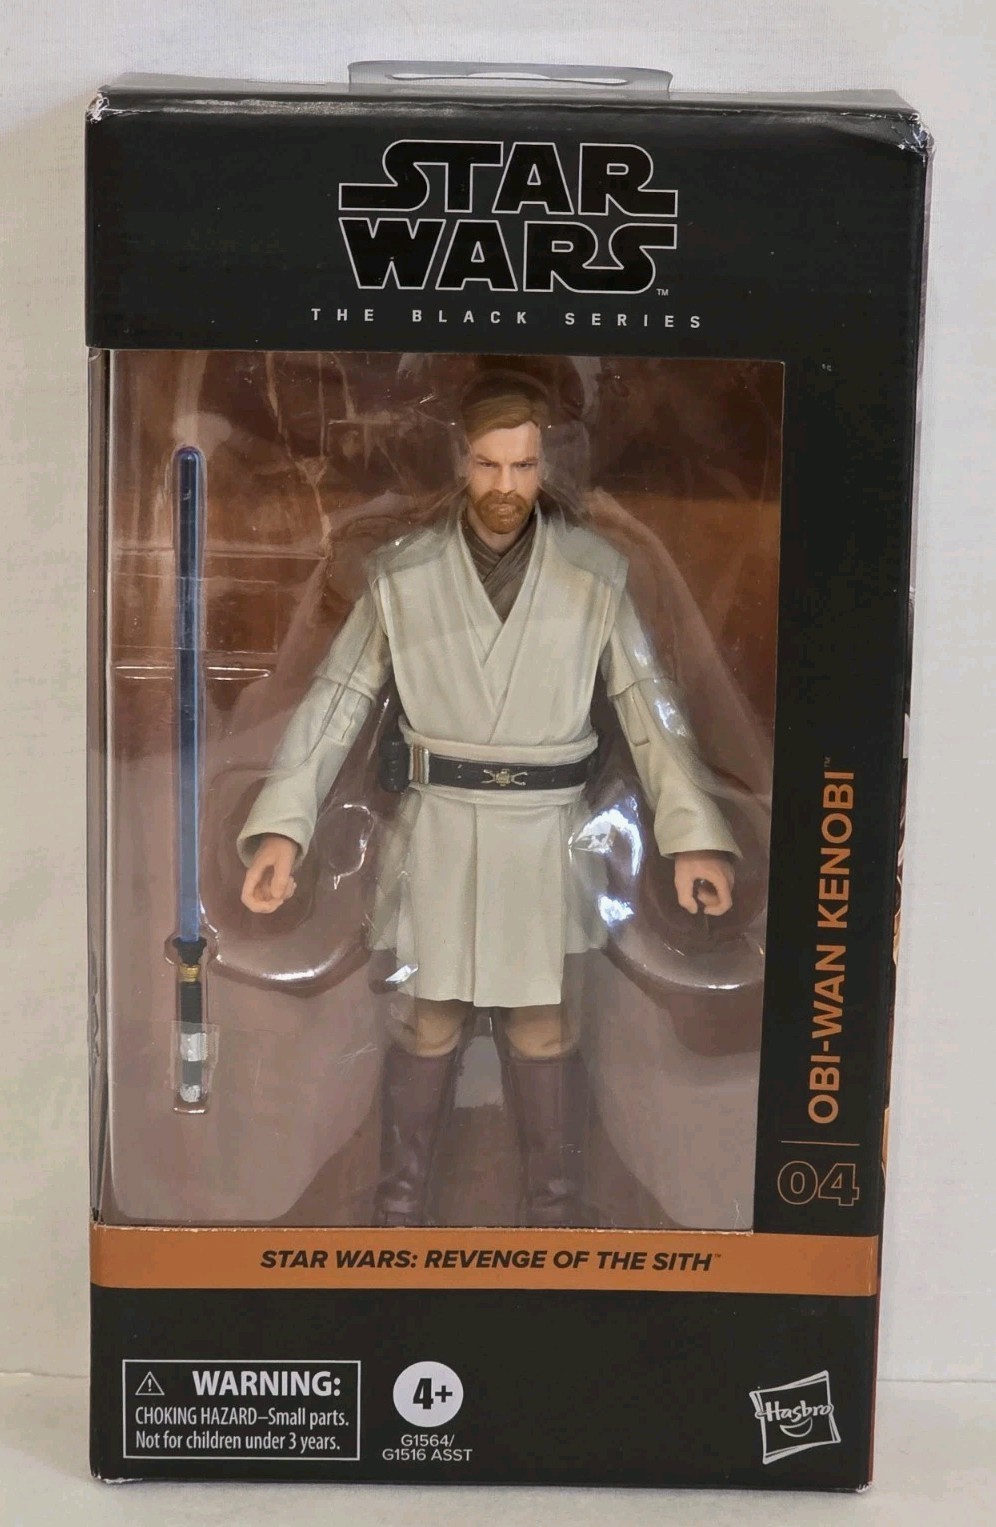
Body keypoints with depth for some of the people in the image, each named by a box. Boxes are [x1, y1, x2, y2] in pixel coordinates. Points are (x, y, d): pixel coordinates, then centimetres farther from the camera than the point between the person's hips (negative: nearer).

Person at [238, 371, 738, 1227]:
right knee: (430, 1024, 10)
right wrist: (282, 825, -13)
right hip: (437, 829, 0)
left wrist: (693, 834, -9)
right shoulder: (403, 576, -2)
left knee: (543, 1032, 9)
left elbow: (649, 703, -2)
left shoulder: (595, 573, -1)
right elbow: (336, 700, -4)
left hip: (546, 834, 0)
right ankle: (402, 1211, 27)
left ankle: (557, 1214, 27)